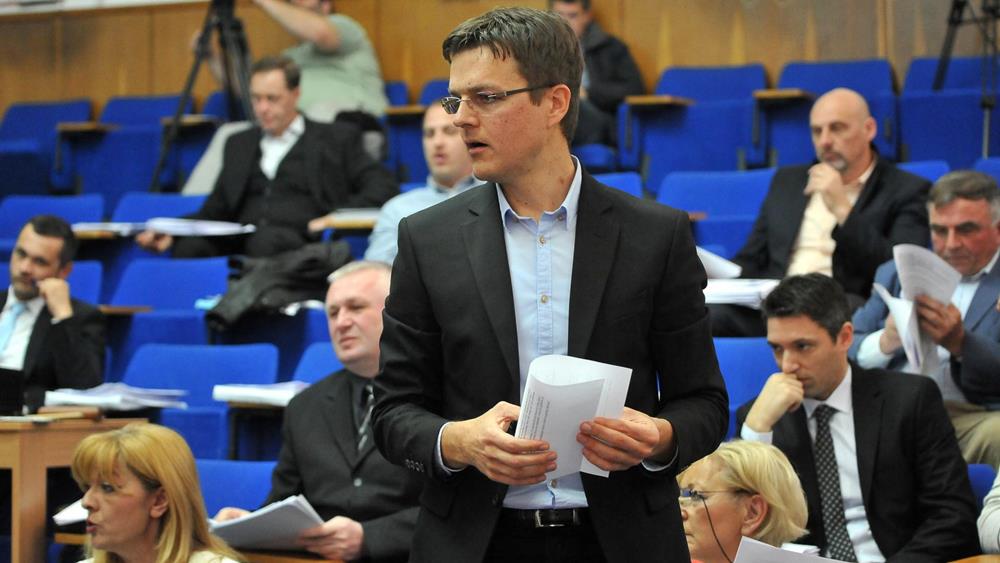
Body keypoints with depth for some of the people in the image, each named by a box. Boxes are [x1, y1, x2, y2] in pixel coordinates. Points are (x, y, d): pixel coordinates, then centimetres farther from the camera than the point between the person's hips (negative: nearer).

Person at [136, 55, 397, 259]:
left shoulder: (336, 138, 17)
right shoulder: (239, 144, 29)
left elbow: (384, 187, 7)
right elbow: (215, 211, 24)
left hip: (302, 243, -3)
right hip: (239, 244, 3)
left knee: (267, 239, -38)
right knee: (190, 246, -30)